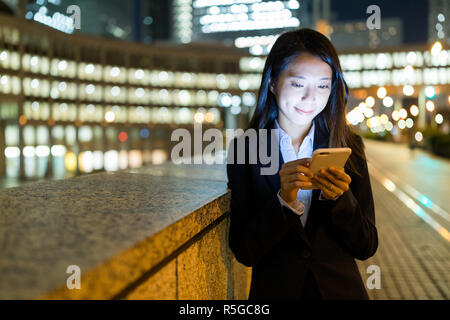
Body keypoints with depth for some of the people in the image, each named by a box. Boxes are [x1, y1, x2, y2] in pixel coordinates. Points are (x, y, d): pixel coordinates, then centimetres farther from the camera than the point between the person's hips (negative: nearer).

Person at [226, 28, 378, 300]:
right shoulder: (243, 148, -8)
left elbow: (366, 247, -4)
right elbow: (244, 252, -9)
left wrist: (340, 198, -20)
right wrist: (283, 201, -23)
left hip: (341, 288, 2)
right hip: (275, 288, -1)